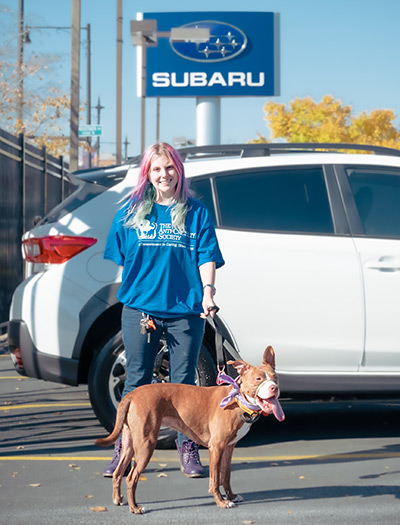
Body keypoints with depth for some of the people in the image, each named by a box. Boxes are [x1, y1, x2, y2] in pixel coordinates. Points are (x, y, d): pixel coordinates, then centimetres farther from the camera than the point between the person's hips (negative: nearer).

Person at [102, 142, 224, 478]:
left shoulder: (196, 213, 7)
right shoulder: (131, 213, 9)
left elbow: (207, 257, 2)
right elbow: (120, 258, 13)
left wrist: (207, 291, -11)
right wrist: (131, 292, 6)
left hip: (185, 311, 0)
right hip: (139, 308, 1)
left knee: (183, 382, 4)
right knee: (137, 381, 3)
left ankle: (188, 449, 11)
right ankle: (124, 449, 8)